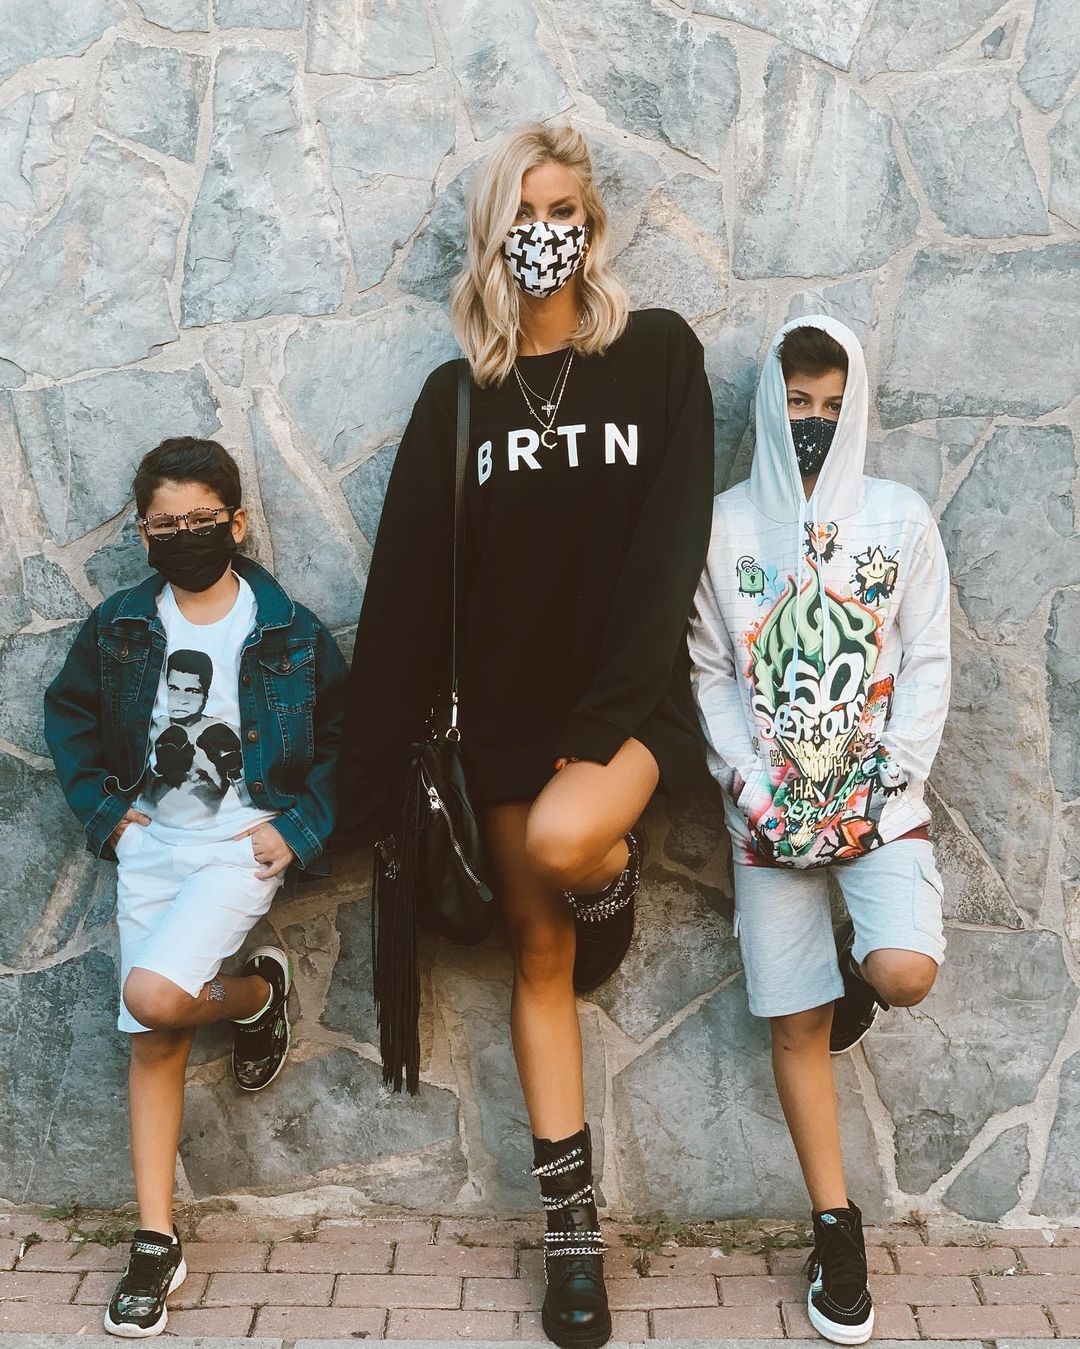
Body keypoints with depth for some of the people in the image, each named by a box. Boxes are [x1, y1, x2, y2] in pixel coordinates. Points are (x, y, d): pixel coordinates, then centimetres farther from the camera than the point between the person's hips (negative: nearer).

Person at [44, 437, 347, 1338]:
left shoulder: (290, 630, -5)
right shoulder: (120, 627, 3)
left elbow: (343, 734, 1)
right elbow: (67, 712, 15)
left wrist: (302, 827, -8)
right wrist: (102, 807, 5)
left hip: (242, 844, -3)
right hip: (150, 844, 4)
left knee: (153, 996, -24)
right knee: (153, 1038, 2)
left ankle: (259, 992, 10)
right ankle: (156, 1241, 10)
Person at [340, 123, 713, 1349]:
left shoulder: (657, 356, 1)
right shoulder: (460, 394, 7)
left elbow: (672, 547, -8)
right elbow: (408, 585, 4)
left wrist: (613, 717, -18)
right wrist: (368, 762, 0)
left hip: (631, 694, -3)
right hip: (505, 708, 3)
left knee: (564, 840, -33)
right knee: (539, 954, 6)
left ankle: (615, 873, 6)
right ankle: (572, 1231, 18)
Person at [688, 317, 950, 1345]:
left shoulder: (900, 517, 2)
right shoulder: (725, 524, 2)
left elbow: (926, 664, 2)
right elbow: (711, 677, 3)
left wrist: (883, 786, -9)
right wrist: (757, 793, -8)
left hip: (879, 797, 0)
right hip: (770, 806, 0)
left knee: (905, 974, -23)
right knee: (796, 1026, 3)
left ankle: (855, 966, 14)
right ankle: (837, 1229, 17)